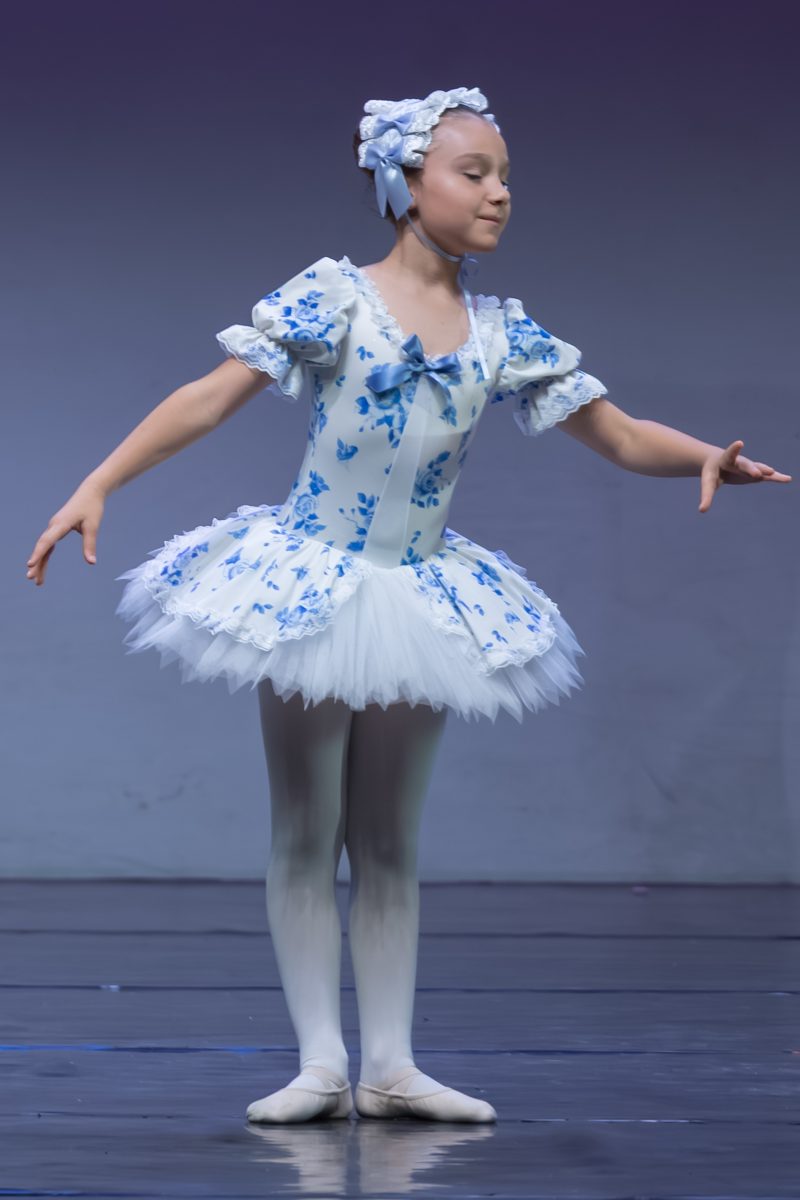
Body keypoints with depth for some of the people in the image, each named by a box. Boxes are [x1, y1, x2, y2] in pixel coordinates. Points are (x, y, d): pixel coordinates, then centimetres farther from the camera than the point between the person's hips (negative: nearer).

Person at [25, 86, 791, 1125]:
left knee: (389, 843, 8)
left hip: (422, 600, 4)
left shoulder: (501, 332, 1)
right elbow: (212, 397, -14)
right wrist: (97, 486, -22)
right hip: (309, 587, -4)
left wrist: (707, 457, -17)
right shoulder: (334, 296, -10)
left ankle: (391, 1062, 11)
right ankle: (321, 1063, 5)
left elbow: (621, 435, 3)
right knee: (306, 835, 2)